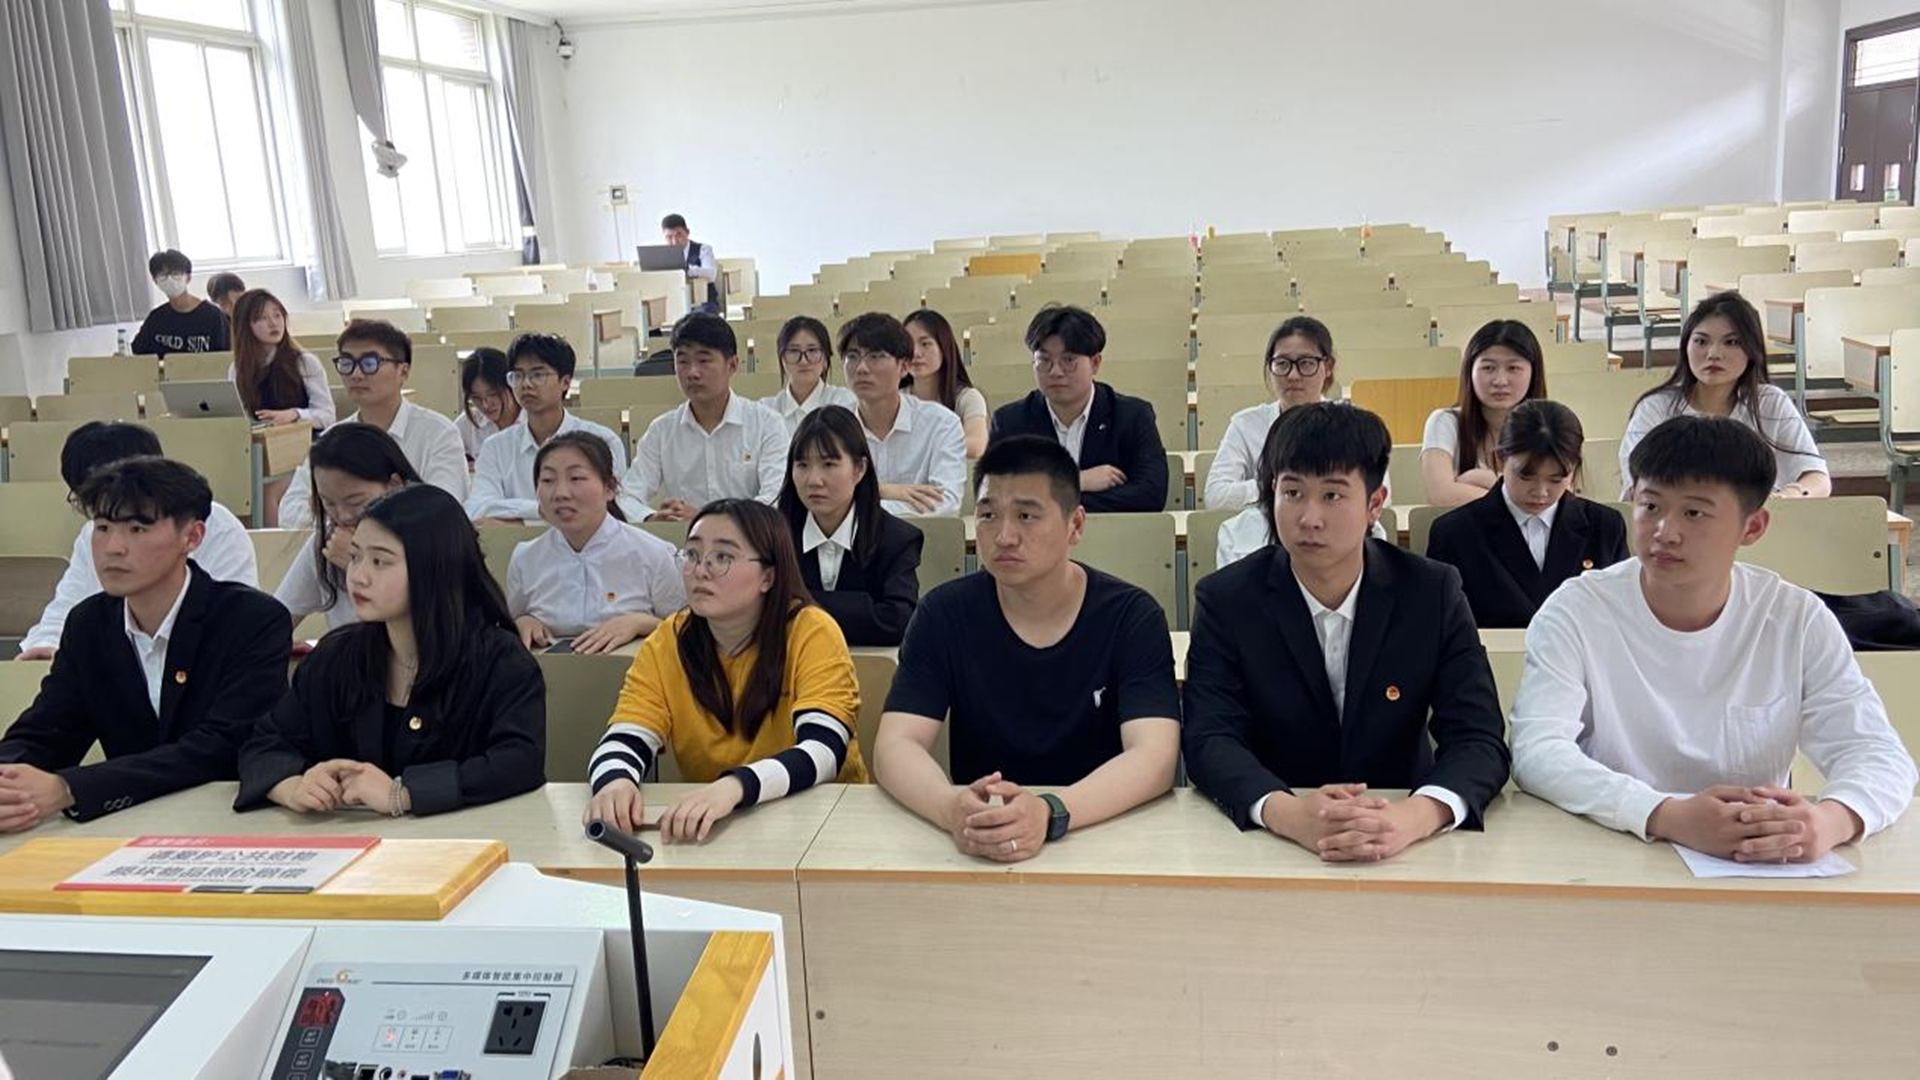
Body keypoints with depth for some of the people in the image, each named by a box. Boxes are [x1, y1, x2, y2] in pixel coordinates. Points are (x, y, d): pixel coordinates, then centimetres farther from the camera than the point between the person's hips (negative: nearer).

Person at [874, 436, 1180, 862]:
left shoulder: (1133, 616, -6)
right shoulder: (945, 613, -2)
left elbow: (1155, 756, -16)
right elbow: (895, 745, -9)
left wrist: (1050, 814, -33)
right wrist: (952, 807, -31)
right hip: (978, 852, 1)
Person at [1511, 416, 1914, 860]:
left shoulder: (1799, 620, 0)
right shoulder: (1575, 613, -8)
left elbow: (1880, 754, -5)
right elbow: (1536, 750, -19)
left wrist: (1829, 820, -28)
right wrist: (1668, 816, -34)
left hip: (1759, 867, 2)